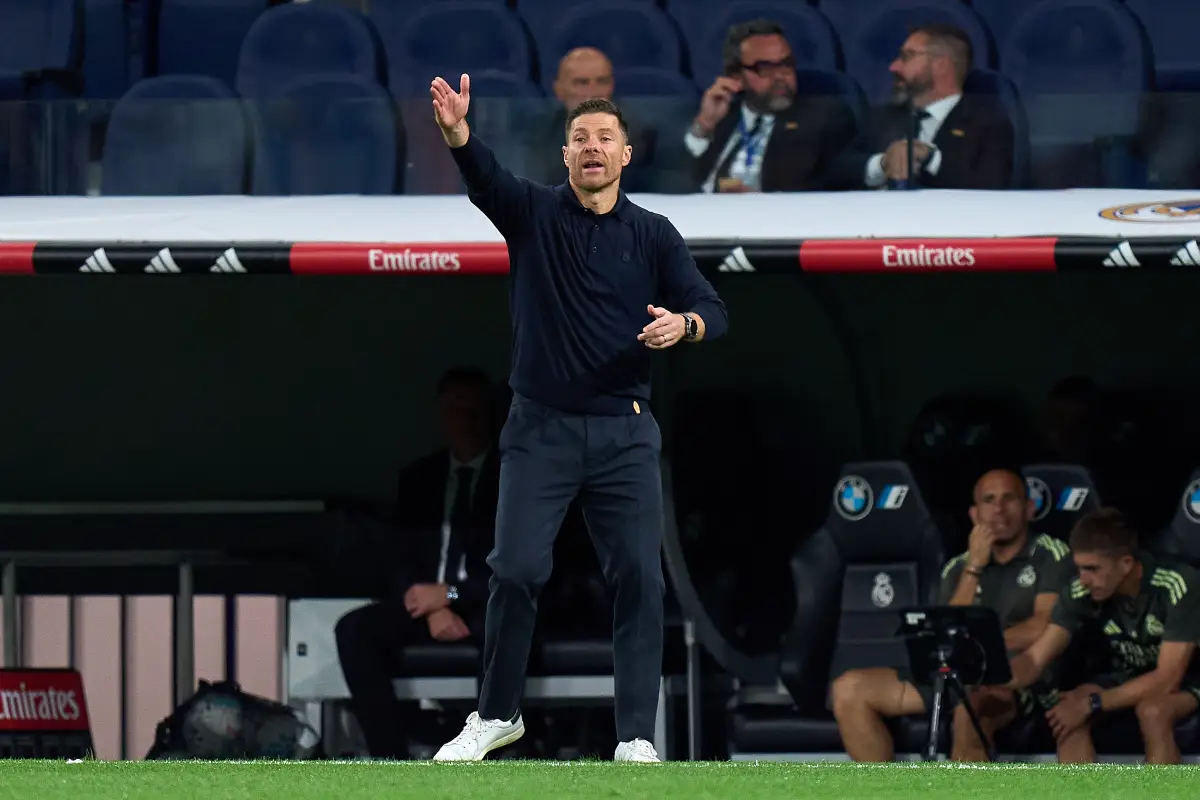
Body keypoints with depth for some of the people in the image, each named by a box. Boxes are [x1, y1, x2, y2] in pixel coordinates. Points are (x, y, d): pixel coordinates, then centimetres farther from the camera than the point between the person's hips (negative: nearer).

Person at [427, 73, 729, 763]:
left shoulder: (653, 234, 7)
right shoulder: (534, 213, 4)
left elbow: (714, 310, 1)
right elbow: (484, 176, -17)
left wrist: (684, 323, -24)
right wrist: (456, 131, -39)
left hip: (625, 434, 1)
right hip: (542, 430, -1)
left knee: (639, 577, -5)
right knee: (516, 571, -4)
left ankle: (637, 737, 1)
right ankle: (497, 714, 14)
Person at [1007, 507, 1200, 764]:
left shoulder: (1177, 587, -31)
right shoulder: (1081, 593, -18)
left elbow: (1167, 679, -32)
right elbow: (1034, 659, -21)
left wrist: (1092, 703, -35)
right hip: (1121, 677, 5)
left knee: (1152, 712, -38)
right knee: (1066, 715, -25)